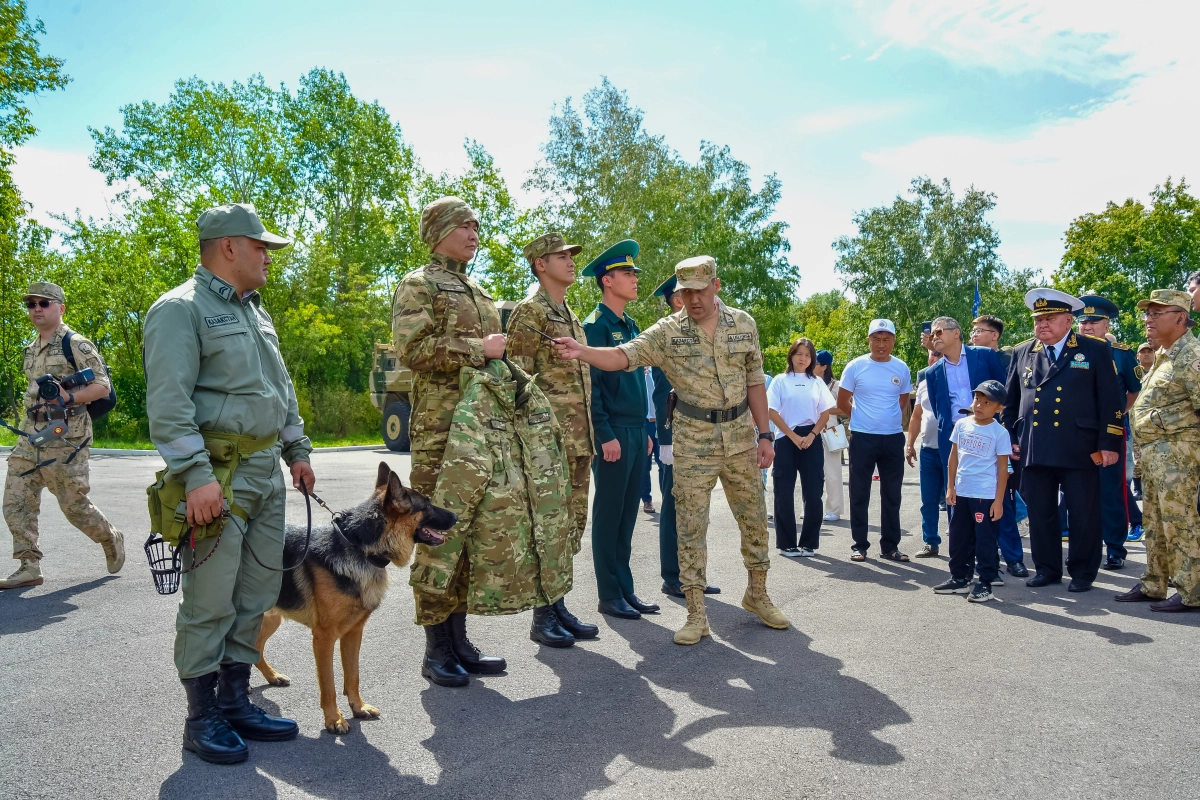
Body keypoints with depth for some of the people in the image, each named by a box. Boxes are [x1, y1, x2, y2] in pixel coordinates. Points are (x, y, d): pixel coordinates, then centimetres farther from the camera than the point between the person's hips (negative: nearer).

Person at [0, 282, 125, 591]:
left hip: (65, 437, -8)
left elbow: (102, 386, -14)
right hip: (30, 435, 8)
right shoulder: (31, 348, 16)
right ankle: (29, 567, 9)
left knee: (74, 504, -1)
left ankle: (112, 540, 23)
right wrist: (32, 412, 21)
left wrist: (69, 398, -28)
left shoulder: (75, 344, -8)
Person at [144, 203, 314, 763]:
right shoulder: (180, 309, -8)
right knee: (210, 603, -1)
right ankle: (202, 717, 13)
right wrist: (196, 475, -23)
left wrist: (297, 450, 21)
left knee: (256, 596, 12)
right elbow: (168, 402, -17)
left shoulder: (254, 312, 20)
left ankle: (235, 701, 25)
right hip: (218, 473, -8)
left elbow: (282, 390, 26)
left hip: (267, 473, 9)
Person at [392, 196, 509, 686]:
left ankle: (459, 640, 19)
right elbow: (411, 348, -17)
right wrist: (477, 350, -15)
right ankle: (437, 650, 6)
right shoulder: (418, 286, -2)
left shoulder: (478, 293, 22)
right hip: (439, 428, -8)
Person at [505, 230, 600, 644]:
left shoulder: (572, 317, 20)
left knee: (572, 524, 11)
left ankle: (559, 606, 21)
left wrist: (588, 435, 19)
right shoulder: (529, 312, -6)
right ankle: (542, 615, 6)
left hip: (580, 439, 9)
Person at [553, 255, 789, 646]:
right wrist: (581, 351, -33)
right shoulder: (667, 331, -5)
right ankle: (696, 613, 10)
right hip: (694, 443, -2)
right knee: (691, 528, 0)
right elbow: (624, 356, -15)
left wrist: (764, 435, 2)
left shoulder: (744, 324, 2)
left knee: (754, 519, 12)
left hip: (741, 438, 3)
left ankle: (757, 594, 32)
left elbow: (754, 382, 5)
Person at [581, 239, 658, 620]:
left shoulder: (631, 326, 16)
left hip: (636, 432, 8)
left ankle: (626, 590, 21)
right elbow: (590, 385, -14)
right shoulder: (595, 325, -8)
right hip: (613, 434, -8)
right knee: (609, 514, 0)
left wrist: (644, 431, 16)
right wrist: (606, 435, -18)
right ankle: (609, 595, 9)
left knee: (628, 514, 12)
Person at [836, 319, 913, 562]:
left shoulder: (901, 368, 3)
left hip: (893, 438, 3)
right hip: (862, 438, -2)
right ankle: (860, 545, 14)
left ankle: (890, 546, 20)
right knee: (860, 494, 5)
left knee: (892, 495, 10)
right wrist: (862, 419, 6)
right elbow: (842, 402, 3)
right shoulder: (855, 366, -5)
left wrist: (889, 419, 10)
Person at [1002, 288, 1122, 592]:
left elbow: (1109, 401, 0)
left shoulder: (1096, 350, 3)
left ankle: (1082, 573, 18)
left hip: (1079, 449, -3)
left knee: (1083, 514, 5)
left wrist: (1108, 444, -5)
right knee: (1039, 514, 9)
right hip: (1033, 450, 3)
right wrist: (1008, 438, 8)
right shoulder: (1022, 353, 12)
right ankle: (1047, 569, 22)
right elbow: (1010, 401, 16)